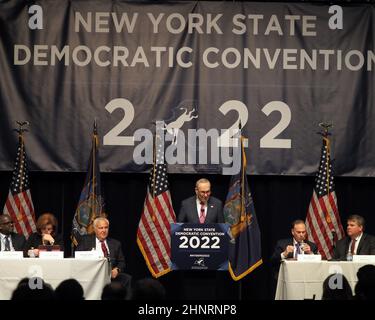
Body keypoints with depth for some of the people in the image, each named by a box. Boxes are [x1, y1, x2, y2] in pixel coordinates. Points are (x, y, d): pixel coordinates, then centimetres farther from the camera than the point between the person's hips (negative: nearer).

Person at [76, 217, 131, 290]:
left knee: (127, 278, -26)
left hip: (111, 275, 3)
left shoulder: (115, 243, 21)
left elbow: (121, 262, 17)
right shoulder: (85, 240, 14)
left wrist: (117, 270, -6)